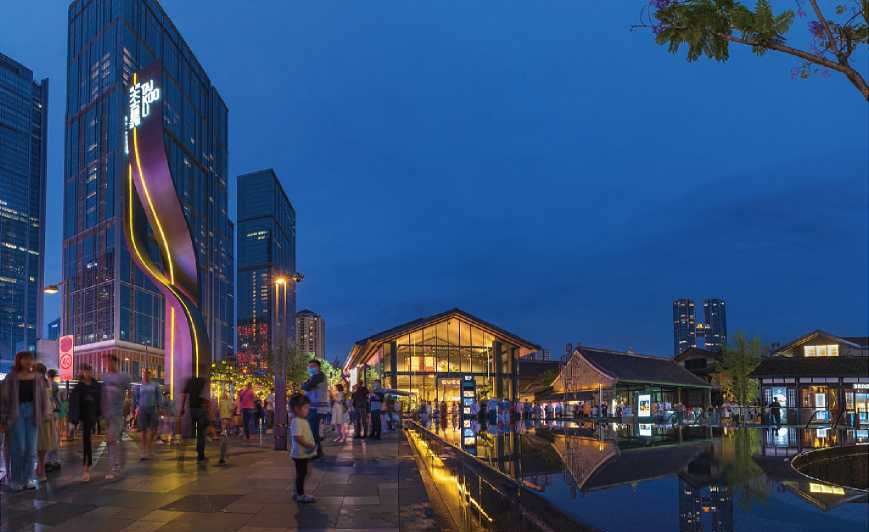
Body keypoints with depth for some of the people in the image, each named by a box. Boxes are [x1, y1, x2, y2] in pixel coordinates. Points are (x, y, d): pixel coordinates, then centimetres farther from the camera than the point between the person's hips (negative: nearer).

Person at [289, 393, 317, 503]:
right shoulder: (297, 421, -19)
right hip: (300, 453, -10)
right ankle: (300, 495, 5)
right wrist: (308, 445, -28)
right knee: (301, 473, -3)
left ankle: (298, 493, 25)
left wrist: (311, 445, 15)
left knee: (302, 473, 16)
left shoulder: (303, 421, 14)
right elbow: (297, 437, -27)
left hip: (304, 453, 10)